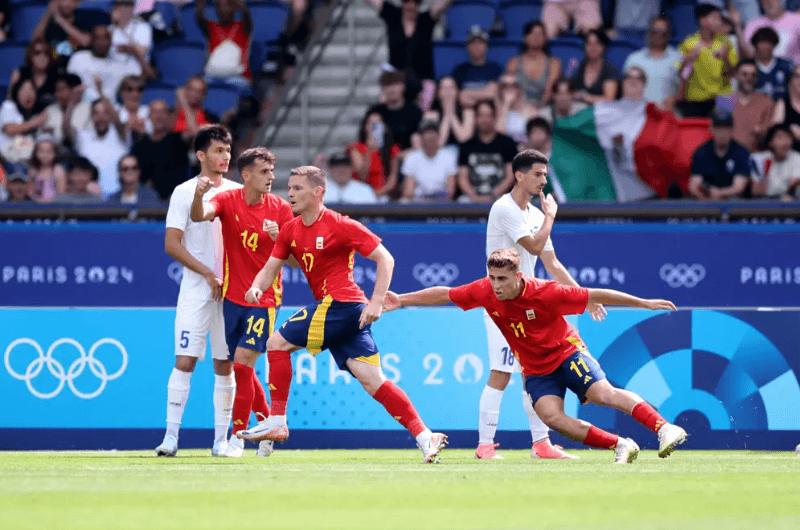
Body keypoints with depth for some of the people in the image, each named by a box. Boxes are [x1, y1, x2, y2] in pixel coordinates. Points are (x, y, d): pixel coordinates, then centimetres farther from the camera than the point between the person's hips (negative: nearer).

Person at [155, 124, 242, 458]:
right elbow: (172, 244, -7)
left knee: (225, 365, 4)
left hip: (231, 290, 3)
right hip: (196, 290, -3)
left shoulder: (238, 193, 10)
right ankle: (171, 435, -9)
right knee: (184, 360, -10)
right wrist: (208, 273, -13)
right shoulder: (185, 192, -2)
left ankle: (221, 439, 8)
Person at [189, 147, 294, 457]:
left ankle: (238, 435, -3)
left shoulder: (280, 209, -4)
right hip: (233, 297, 2)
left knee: (242, 361, -13)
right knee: (242, 369, 9)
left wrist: (278, 238, -24)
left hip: (264, 299, -2)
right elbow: (200, 216, -23)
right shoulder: (228, 201, -3)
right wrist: (199, 195, -45)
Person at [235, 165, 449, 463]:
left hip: (340, 303, -8)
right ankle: (423, 435, -6)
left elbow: (385, 259, -7)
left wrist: (376, 302, -16)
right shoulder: (291, 230, 14)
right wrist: (256, 287, -8)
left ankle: (277, 421, -3)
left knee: (277, 343, -7)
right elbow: (271, 268, 14)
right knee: (372, 380, -1)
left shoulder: (340, 226, -8)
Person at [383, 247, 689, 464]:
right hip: (535, 370, 4)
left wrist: (645, 303, -17)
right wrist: (402, 300, 2)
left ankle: (664, 429, -25)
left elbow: (596, 296, -19)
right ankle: (620, 446, -14)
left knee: (603, 394, -28)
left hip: (567, 352, -4)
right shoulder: (485, 291, -13)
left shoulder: (544, 293, -24)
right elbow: (445, 295, 2)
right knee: (550, 416, -23)